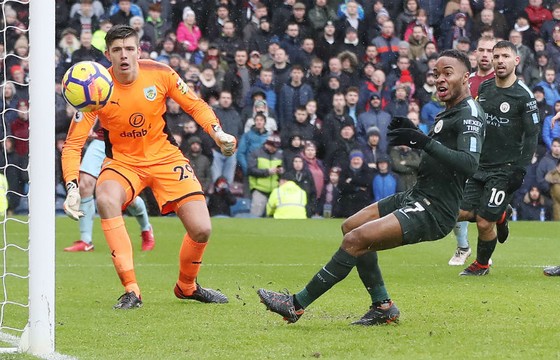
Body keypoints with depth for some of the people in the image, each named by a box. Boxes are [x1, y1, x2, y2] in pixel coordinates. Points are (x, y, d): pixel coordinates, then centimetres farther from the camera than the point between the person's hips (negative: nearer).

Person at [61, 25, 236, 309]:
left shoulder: (160, 74, -13)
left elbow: (195, 105, 4)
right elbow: (72, 145, -15)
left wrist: (217, 132, -15)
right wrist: (72, 187, -28)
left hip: (165, 157, 1)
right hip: (122, 160, -1)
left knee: (201, 230, -11)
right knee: (105, 199, -36)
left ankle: (187, 286, 24)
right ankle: (131, 291, -30)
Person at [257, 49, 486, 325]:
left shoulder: (470, 114, -15)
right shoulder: (449, 112, 16)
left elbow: (470, 164, -28)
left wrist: (425, 142, -30)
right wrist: (415, 135, 8)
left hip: (433, 212, -11)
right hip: (417, 197, 11)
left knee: (355, 240, -18)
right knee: (351, 226, 18)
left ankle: (297, 305, -9)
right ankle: (383, 307, 15)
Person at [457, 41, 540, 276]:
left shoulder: (524, 96, -9)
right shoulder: (484, 88, 8)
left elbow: (531, 136, -9)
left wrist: (519, 170, -15)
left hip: (506, 169, -6)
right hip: (480, 166, 6)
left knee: (484, 223, -7)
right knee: (462, 213, -3)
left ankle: (482, 265, 18)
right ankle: (501, 215, 25)